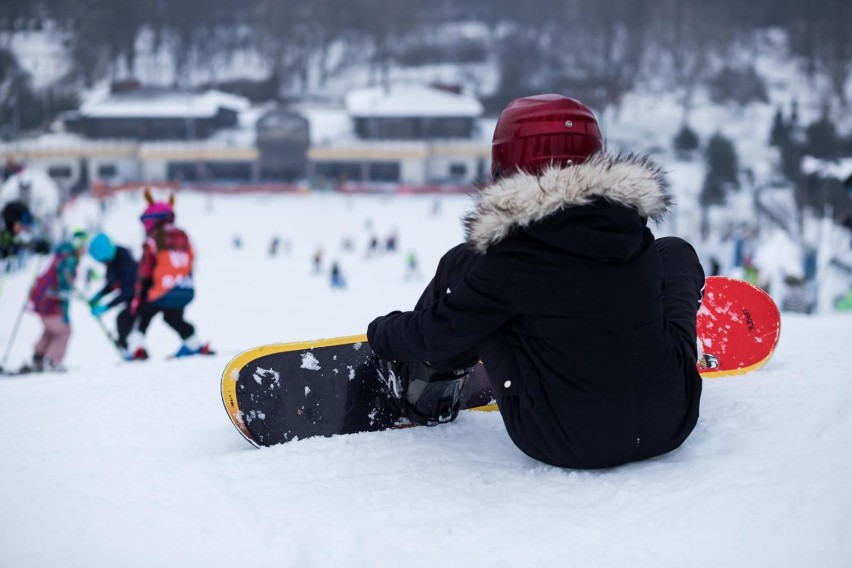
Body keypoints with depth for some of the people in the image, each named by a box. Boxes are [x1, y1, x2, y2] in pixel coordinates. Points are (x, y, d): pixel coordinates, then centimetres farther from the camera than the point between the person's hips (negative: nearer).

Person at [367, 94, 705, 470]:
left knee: (460, 265, 7)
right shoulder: (630, 222, -2)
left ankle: (424, 396, 28)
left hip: (560, 441, -3)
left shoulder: (511, 259, -15)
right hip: (672, 423, 4)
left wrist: (382, 331, 19)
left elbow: (440, 334, -2)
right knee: (676, 253, 25)